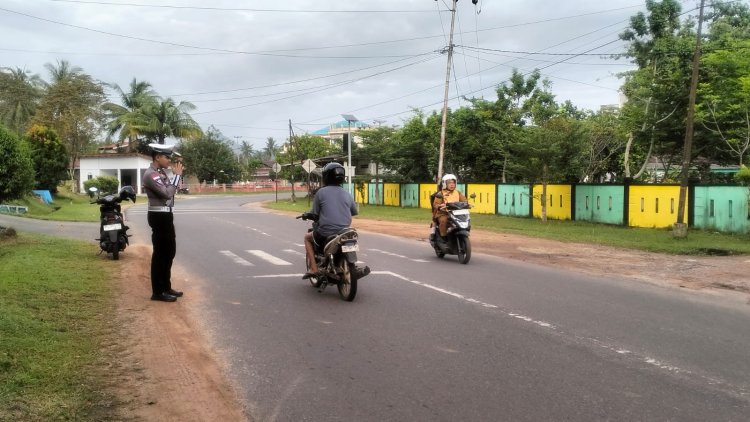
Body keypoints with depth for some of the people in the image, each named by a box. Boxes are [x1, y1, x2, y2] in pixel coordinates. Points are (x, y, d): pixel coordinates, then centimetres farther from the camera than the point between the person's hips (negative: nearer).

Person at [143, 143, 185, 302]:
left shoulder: (161, 172, 13)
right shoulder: (150, 174, -16)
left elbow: (170, 191, 15)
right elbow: (167, 193, -24)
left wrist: (177, 174, 5)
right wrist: (177, 175, -15)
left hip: (166, 215, 10)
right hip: (159, 216, -10)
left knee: (170, 252, 16)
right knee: (160, 253, -4)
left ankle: (166, 287, 26)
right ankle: (158, 292, 3)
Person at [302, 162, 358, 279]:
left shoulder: (321, 192, -5)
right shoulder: (347, 195, 7)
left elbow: (314, 213, -3)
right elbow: (355, 212, 19)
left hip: (325, 233, -4)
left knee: (307, 237, 26)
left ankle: (313, 268, 11)